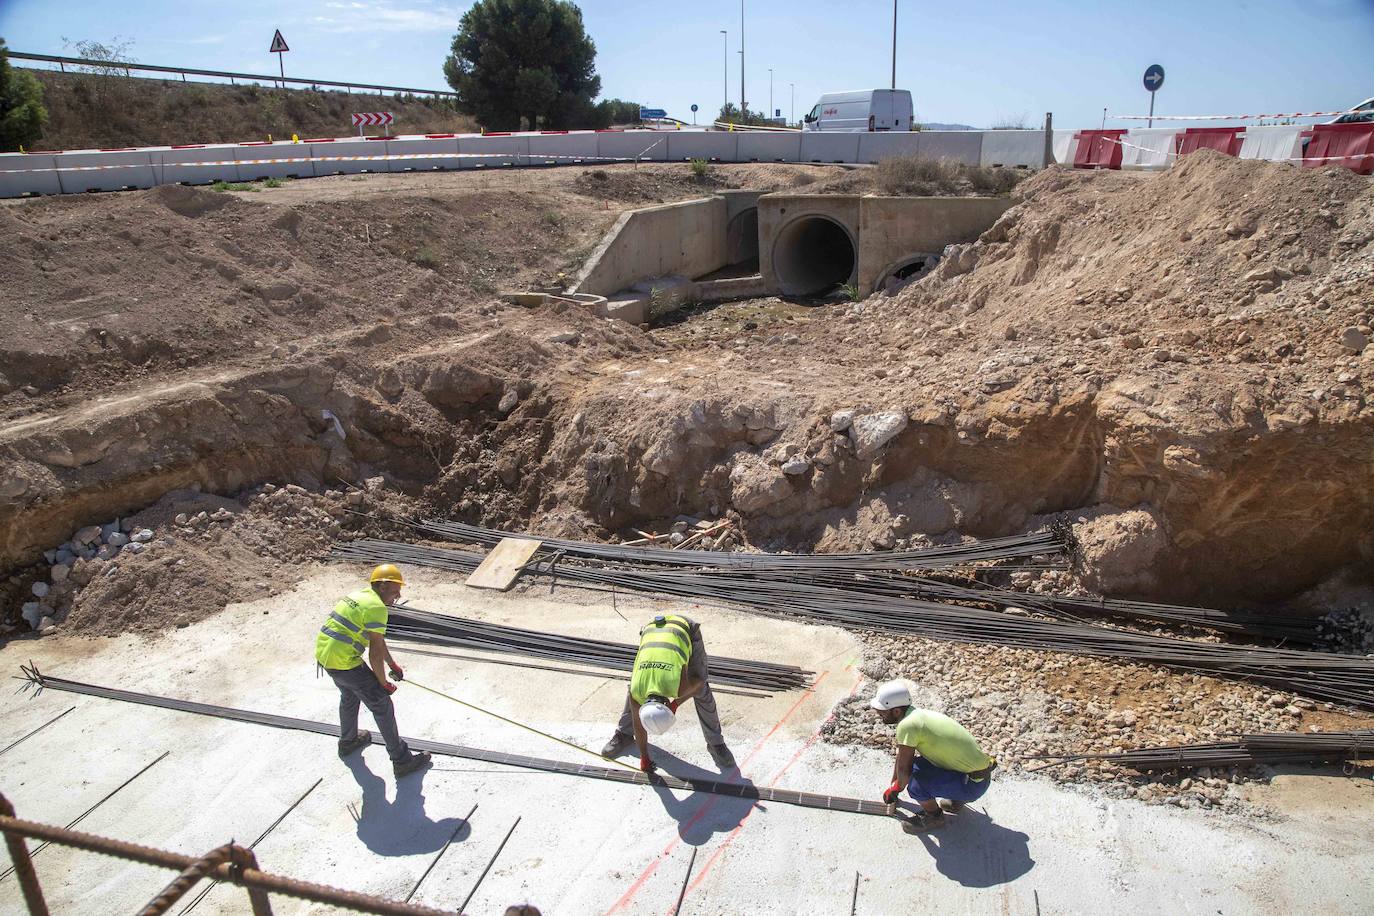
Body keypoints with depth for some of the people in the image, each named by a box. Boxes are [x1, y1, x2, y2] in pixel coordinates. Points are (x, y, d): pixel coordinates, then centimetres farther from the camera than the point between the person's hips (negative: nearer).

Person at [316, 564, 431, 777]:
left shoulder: (361, 595, 13)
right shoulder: (376, 607, -17)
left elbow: (377, 639, 23)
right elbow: (375, 653, -17)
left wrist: (393, 665, 28)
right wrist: (383, 683, -5)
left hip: (323, 654, 10)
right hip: (344, 662, -9)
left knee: (349, 695, 33)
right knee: (382, 706, 1)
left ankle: (348, 741, 55)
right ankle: (401, 760, 7)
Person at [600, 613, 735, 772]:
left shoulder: (680, 687, -33)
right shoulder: (636, 693, -22)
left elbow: (699, 683, -9)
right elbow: (639, 725, -4)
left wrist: (676, 704, -6)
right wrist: (644, 757, 7)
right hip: (652, 630, 2)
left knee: (702, 692, -6)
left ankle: (716, 743, 11)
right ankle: (624, 734, 25)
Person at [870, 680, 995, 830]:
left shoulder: (907, 725, -23)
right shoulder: (918, 714, 4)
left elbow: (903, 769, -15)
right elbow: (900, 758, 18)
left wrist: (896, 788, 6)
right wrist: (893, 786, 28)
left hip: (973, 784, -9)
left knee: (914, 783, -23)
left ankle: (934, 816, 5)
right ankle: (956, 798, 23)